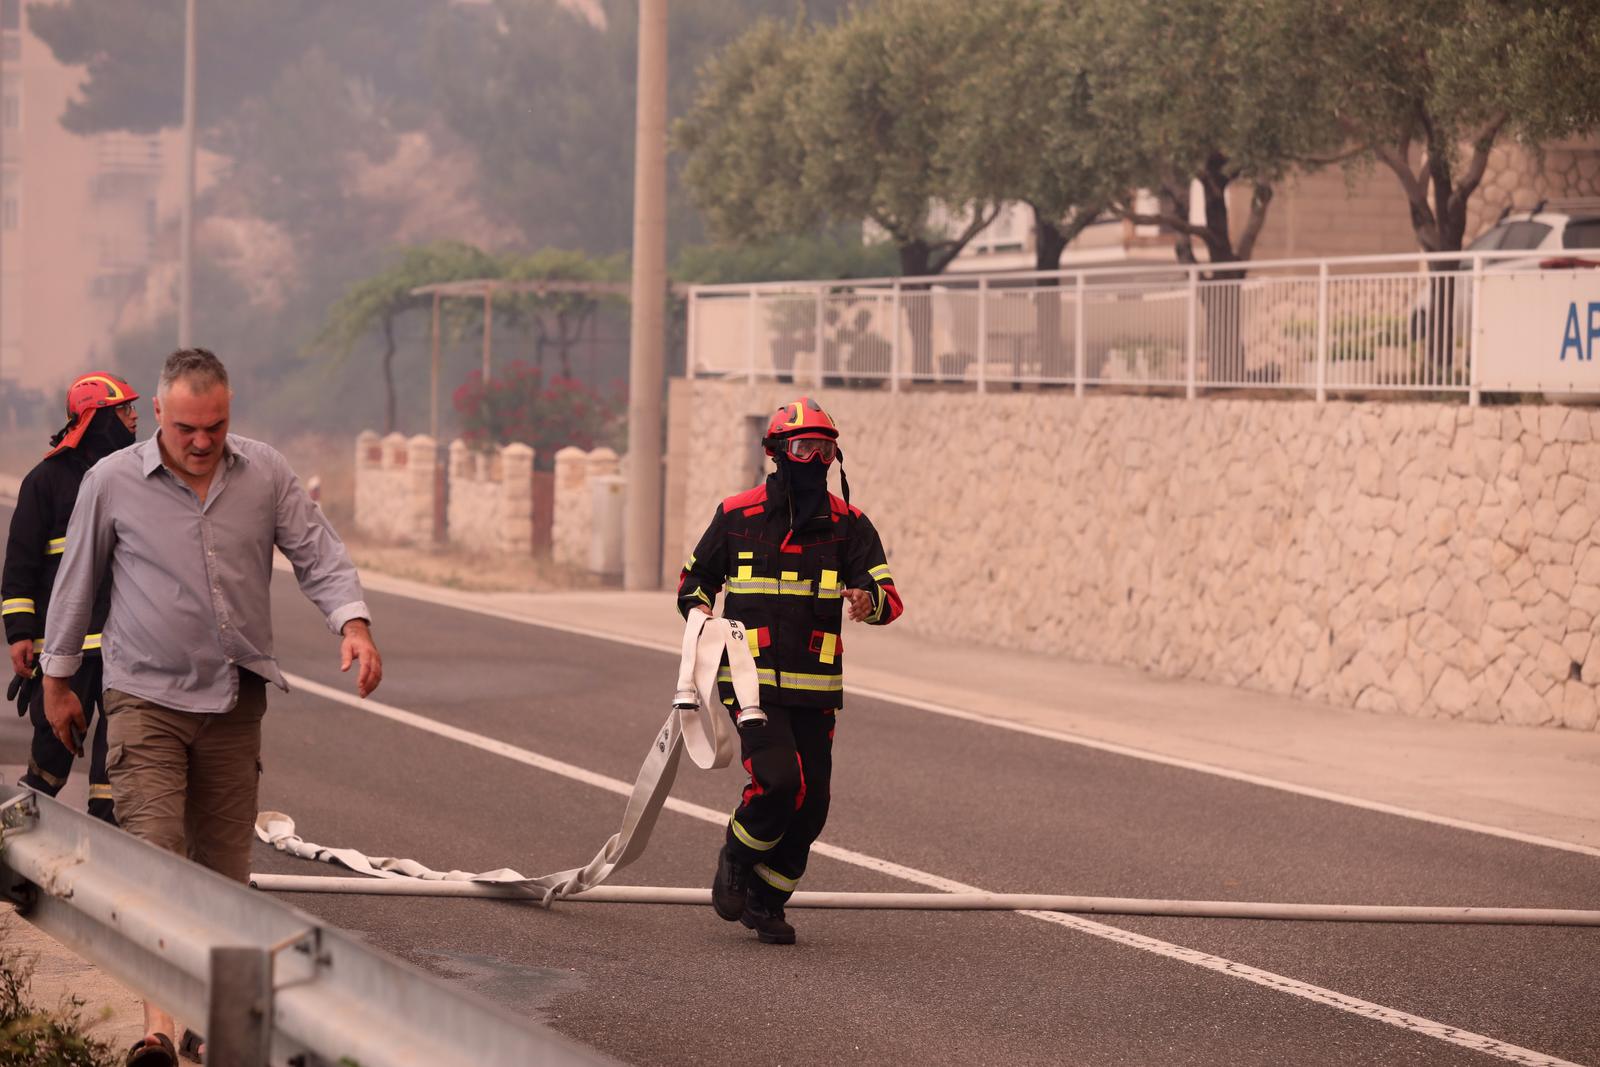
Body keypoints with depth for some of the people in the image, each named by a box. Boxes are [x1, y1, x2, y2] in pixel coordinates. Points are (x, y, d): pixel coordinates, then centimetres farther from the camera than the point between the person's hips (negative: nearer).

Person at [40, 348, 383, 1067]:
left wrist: (353, 623, -17)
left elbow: (318, 555, 2)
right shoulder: (112, 482, -4)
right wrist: (56, 682, 12)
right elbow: (75, 583, 6)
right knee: (153, 853, -16)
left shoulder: (264, 474, 1)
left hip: (234, 701, 3)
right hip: (146, 697, -3)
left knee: (224, 864, 7)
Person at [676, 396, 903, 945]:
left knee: (811, 802, 2)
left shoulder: (848, 524, 4)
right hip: (752, 678, -3)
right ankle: (736, 859, 7)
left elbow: (890, 598, -2)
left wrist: (870, 600, -25)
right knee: (777, 780, -22)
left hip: (815, 688, 3)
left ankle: (767, 900, 22)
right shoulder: (737, 515, 2)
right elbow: (695, 577, 17)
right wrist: (699, 609, -4)